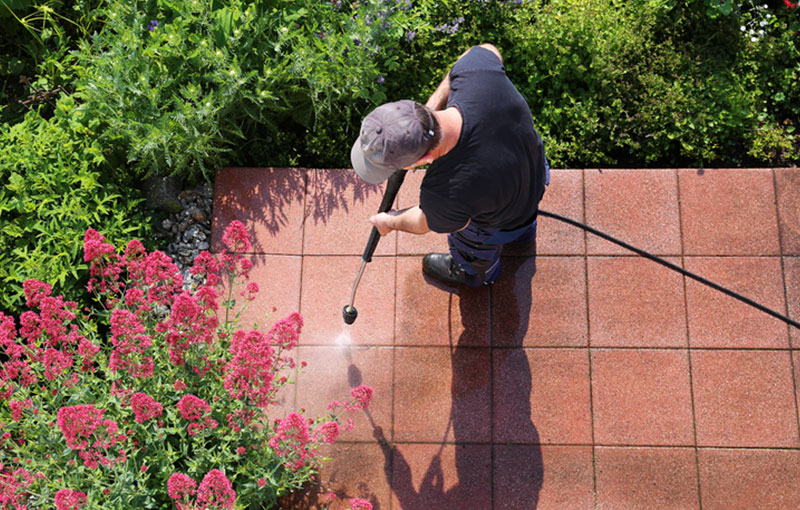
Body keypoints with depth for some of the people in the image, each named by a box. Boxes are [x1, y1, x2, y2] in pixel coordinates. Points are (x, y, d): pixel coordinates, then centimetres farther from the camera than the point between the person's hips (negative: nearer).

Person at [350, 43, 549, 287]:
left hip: (502, 220, -4)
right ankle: (524, 234, 77)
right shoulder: (475, 74, -39)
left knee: (473, 251, 34)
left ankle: (475, 274, 70)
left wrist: (390, 222, 3)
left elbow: (425, 224, -20)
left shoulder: (444, 194, -48)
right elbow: (487, 50, -11)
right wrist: (434, 103, -18)